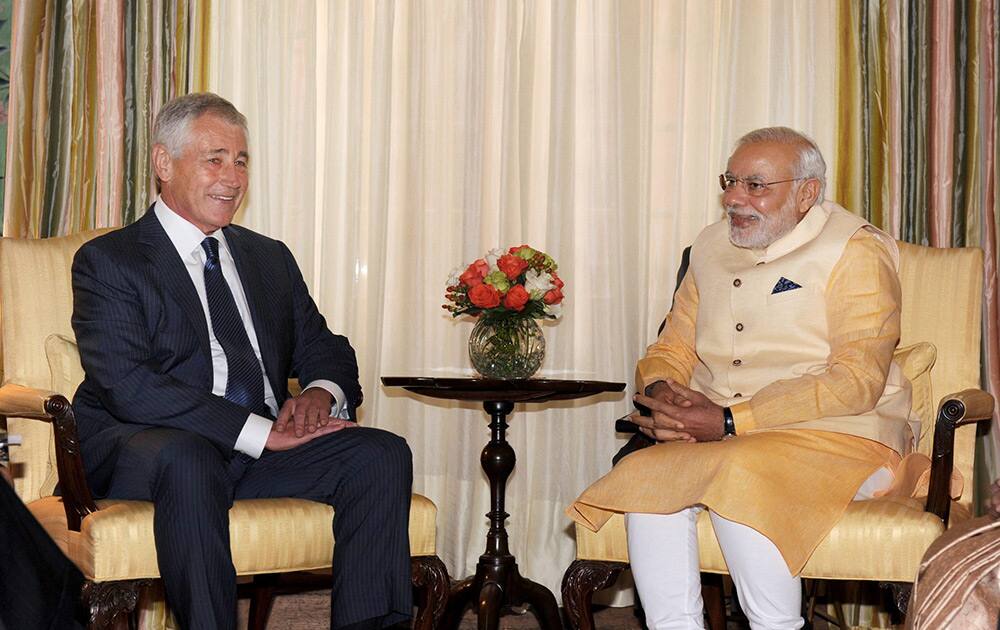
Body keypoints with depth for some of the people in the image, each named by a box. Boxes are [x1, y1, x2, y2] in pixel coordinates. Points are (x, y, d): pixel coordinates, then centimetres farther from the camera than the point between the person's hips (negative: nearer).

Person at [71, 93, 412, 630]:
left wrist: (319, 392, -7)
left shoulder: (271, 258, 20)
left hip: (264, 446, 6)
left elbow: (325, 352, 21)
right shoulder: (108, 262, 0)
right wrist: (259, 431, -20)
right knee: (184, 456, -39)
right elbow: (129, 388, -14)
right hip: (139, 448, -5)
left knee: (382, 454, -17)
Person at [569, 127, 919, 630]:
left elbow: (857, 381, -15)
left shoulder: (856, 252, -4)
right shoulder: (711, 248, 16)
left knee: (736, 474, -33)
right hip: (717, 438, 5)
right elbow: (670, 350, 19)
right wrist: (661, 394, -8)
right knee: (646, 475, -24)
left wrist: (731, 421, -19)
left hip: (837, 437, -5)